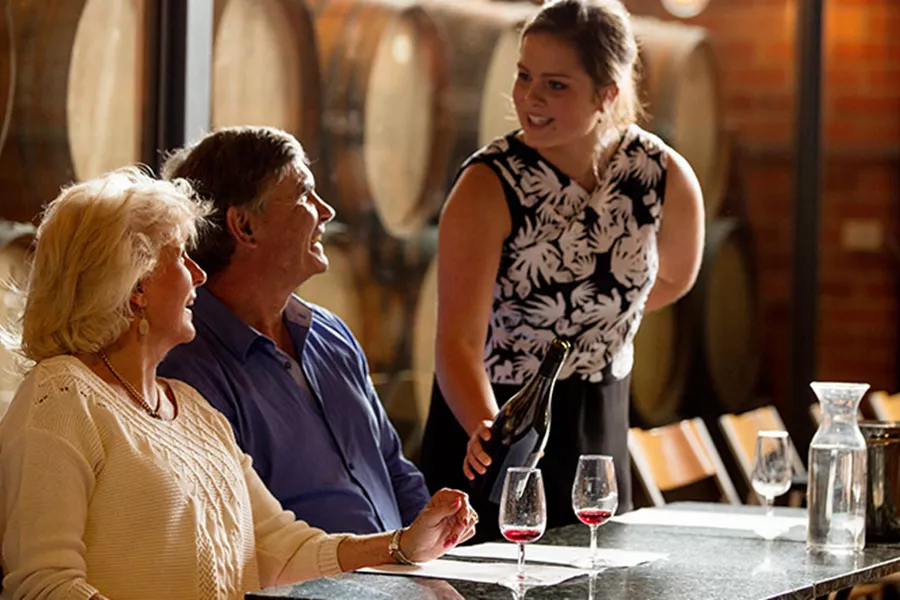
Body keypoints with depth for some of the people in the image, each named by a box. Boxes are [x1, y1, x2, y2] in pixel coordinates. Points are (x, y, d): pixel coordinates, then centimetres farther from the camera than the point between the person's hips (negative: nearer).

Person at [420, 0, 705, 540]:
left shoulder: (668, 180, -10)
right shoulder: (489, 186, -20)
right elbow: (459, 340, -28)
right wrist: (486, 429, -45)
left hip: (599, 430, 3)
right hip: (490, 419, -3)